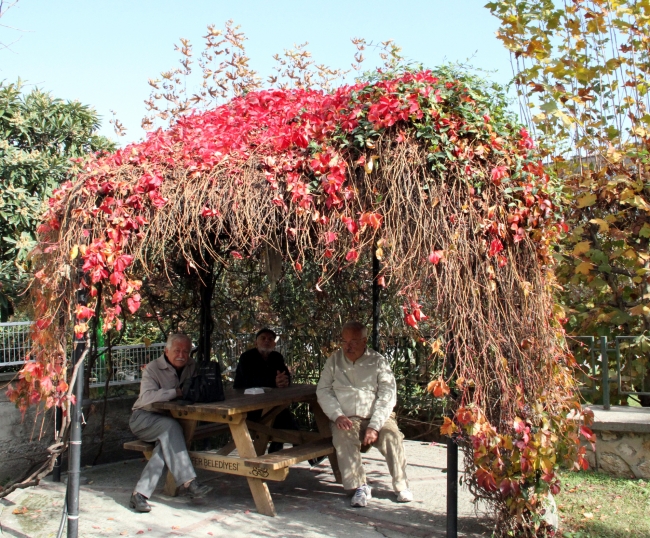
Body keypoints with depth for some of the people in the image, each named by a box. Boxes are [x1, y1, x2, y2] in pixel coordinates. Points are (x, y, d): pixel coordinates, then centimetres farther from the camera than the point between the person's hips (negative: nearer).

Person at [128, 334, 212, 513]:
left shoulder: (191, 366, 6)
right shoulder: (153, 368, -10)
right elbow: (147, 397, -26)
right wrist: (176, 392, -30)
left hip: (168, 421, 4)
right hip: (144, 419, -4)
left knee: (166, 444, -31)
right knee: (170, 427, -35)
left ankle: (140, 494, -32)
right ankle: (188, 483, -40)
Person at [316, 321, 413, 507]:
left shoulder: (377, 361, 0)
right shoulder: (334, 360, 7)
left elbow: (387, 396, -7)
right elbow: (323, 390, 4)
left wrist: (374, 426, -19)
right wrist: (337, 415, -13)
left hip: (376, 417, -1)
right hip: (346, 418, 1)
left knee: (392, 435, -28)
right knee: (342, 437, -31)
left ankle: (401, 485, -11)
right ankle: (360, 487, -25)